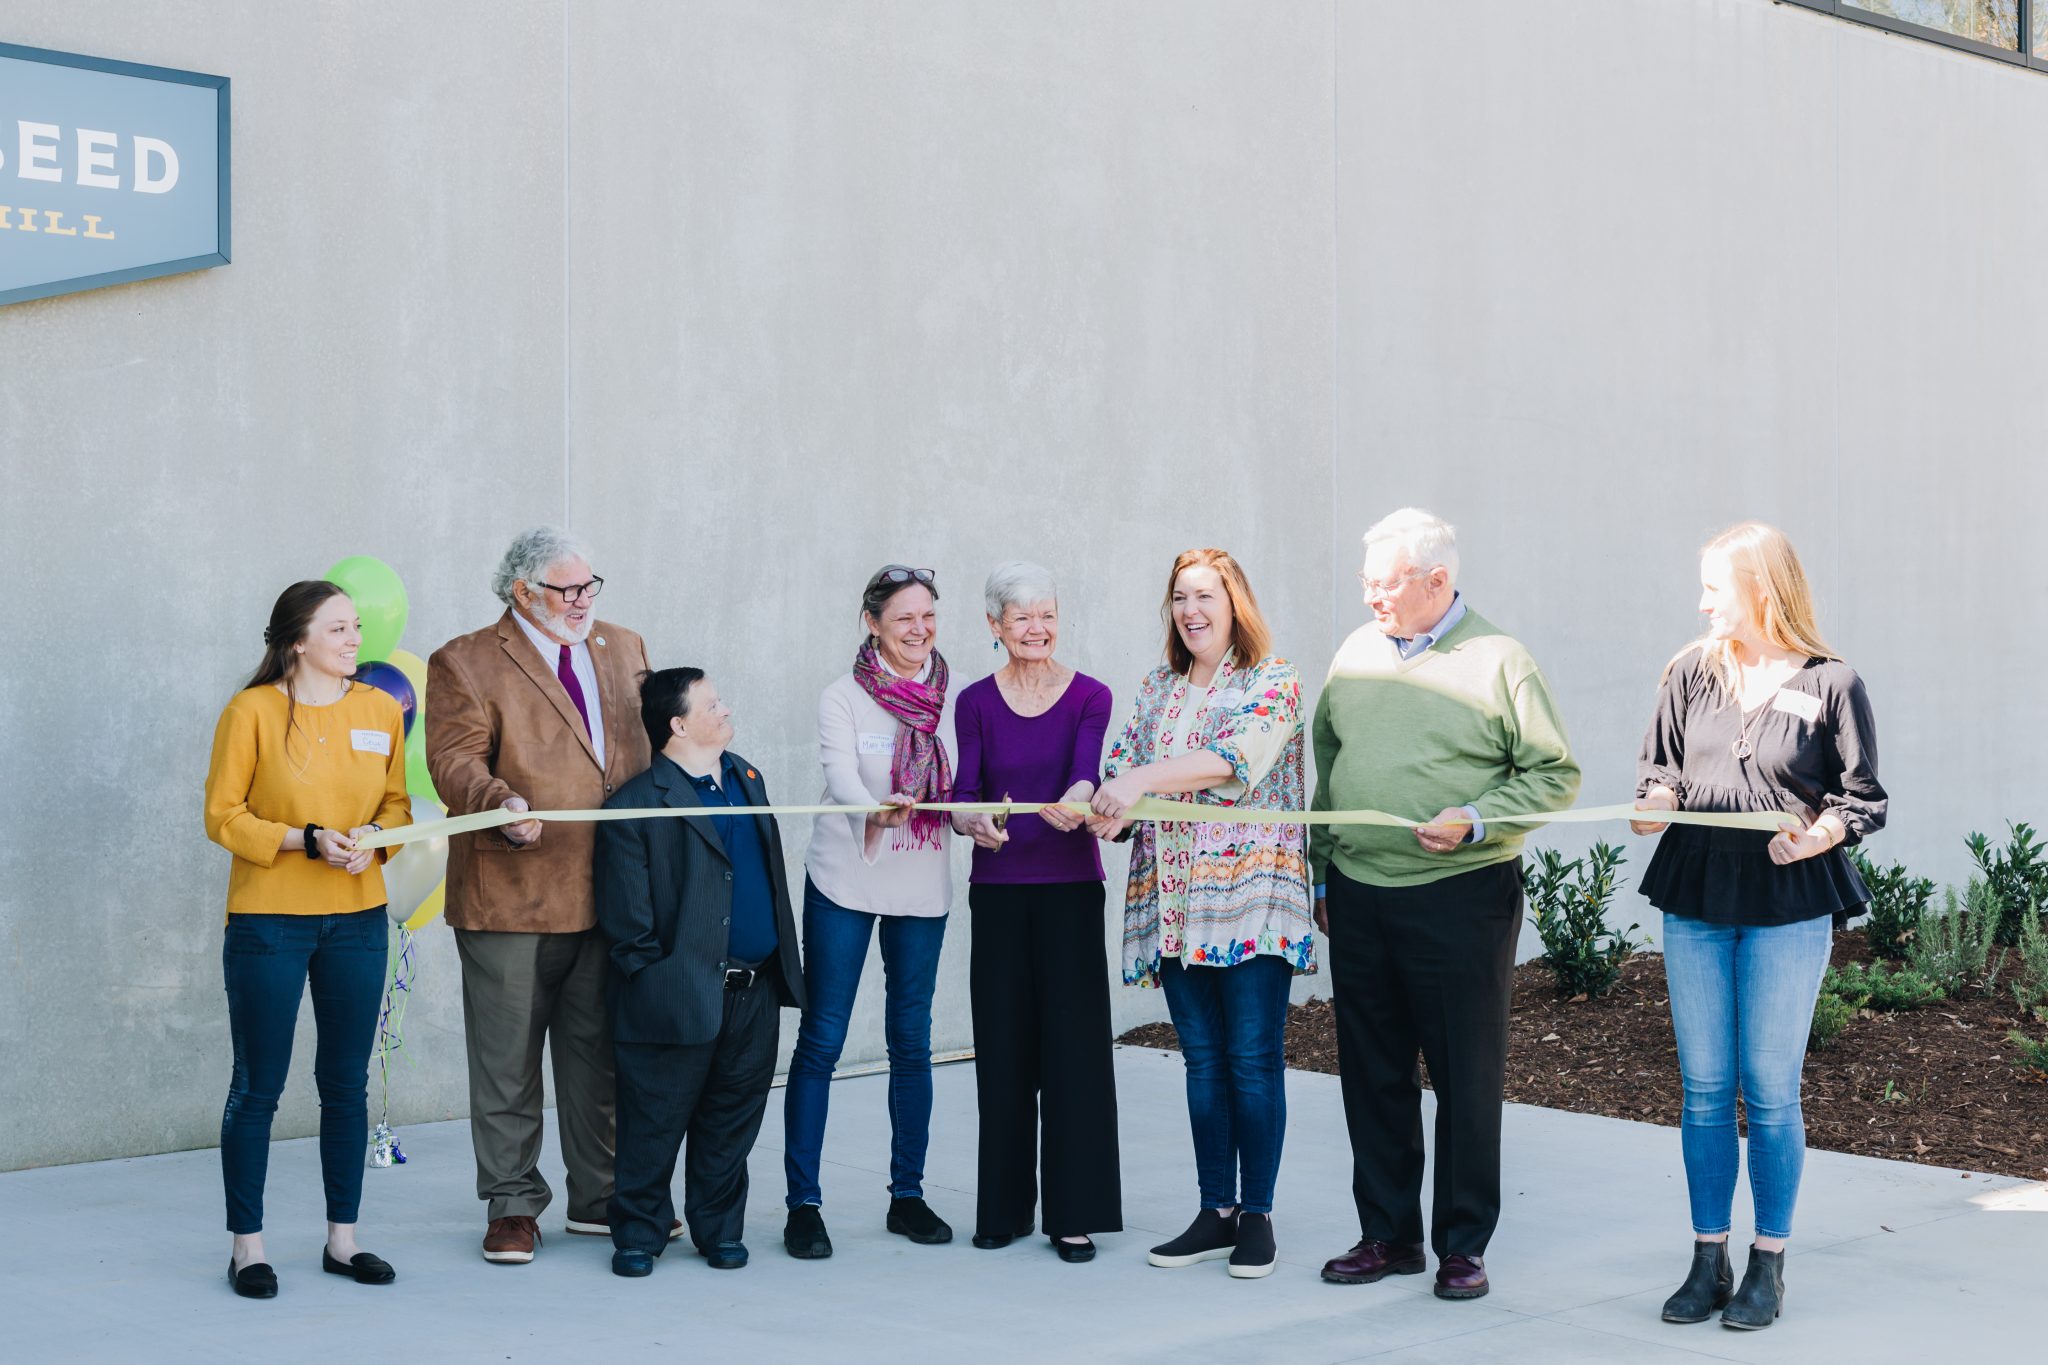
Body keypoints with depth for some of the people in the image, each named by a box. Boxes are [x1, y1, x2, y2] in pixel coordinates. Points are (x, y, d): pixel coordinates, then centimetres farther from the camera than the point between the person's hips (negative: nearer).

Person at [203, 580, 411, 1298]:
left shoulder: (381, 710, 4)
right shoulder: (252, 710, -7)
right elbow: (222, 815, -6)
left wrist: (374, 838, -9)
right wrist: (306, 841, -18)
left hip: (358, 918, 4)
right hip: (268, 920, -4)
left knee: (347, 1083, 10)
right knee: (257, 1087, 2)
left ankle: (342, 1238, 21)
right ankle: (248, 1245, 13)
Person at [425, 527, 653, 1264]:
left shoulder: (624, 649, 14)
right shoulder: (465, 663, -3)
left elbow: (651, 745, 20)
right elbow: (455, 759, -12)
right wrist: (501, 802, -31)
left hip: (611, 892, 5)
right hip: (511, 896, -5)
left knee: (600, 1055, 12)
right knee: (508, 1062, 4)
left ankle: (600, 1197, 24)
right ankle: (512, 1206, 16)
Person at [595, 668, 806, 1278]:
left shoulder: (746, 778, 13)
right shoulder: (636, 805, -11)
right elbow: (625, 916, -12)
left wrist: (783, 965, 16)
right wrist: (655, 979, -11)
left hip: (753, 994, 6)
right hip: (680, 999, -6)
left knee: (732, 1121, 14)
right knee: (655, 1122, 4)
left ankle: (719, 1227, 26)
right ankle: (639, 1232, 19)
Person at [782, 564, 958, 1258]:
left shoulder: (954, 695, 3)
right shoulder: (843, 698, -6)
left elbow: (965, 785, 3)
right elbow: (841, 776, -20)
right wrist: (876, 811, -41)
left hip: (923, 887, 3)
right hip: (844, 883, -3)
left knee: (912, 1040, 9)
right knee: (821, 1039, -2)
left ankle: (907, 1194, 20)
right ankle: (803, 1203, 4)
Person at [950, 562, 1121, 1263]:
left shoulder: (1089, 697, 0)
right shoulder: (976, 703, 4)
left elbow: (1084, 773, -16)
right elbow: (964, 790, -8)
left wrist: (1073, 802, -39)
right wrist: (974, 823, -31)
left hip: (1071, 888, -2)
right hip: (998, 890, 2)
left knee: (1074, 1043, -3)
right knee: (1003, 1044, 5)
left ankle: (1074, 1213, 5)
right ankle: (1005, 1206, 17)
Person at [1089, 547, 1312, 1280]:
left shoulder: (1273, 682, -2)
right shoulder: (1157, 689, 15)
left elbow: (1237, 757, -19)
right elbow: (1122, 766, 9)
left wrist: (1143, 779, -27)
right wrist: (1104, 802, -15)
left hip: (1253, 895, -5)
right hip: (1175, 900, 5)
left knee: (1253, 1059, -3)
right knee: (1203, 1060, 9)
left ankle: (1257, 1214, 7)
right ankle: (1215, 1212, 16)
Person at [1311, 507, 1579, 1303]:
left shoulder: (1497, 661, -5)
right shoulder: (1355, 654, 10)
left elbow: (1555, 776, -5)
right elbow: (1325, 766, 18)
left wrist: (1476, 821, -18)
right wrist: (1320, 872, 15)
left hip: (1460, 900, -5)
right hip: (1358, 899, 5)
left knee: (1466, 1078, 3)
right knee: (1372, 1073, 11)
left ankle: (1463, 1245, 15)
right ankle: (1387, 1235, 23)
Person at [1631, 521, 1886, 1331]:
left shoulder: (1831, 685, -5)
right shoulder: (1692, 673, 5)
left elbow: (1863, 799, -1)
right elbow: (1659, 768, 13)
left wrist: (1818, 835, -20)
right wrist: (1656, 802, -9)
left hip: (1789, 907, -3)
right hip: (1695, 900, 3)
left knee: (1771, 1089, 3)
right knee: (1703, 1088, 8)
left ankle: (1768, 1266, 16)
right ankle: (1709, 1260, 18)